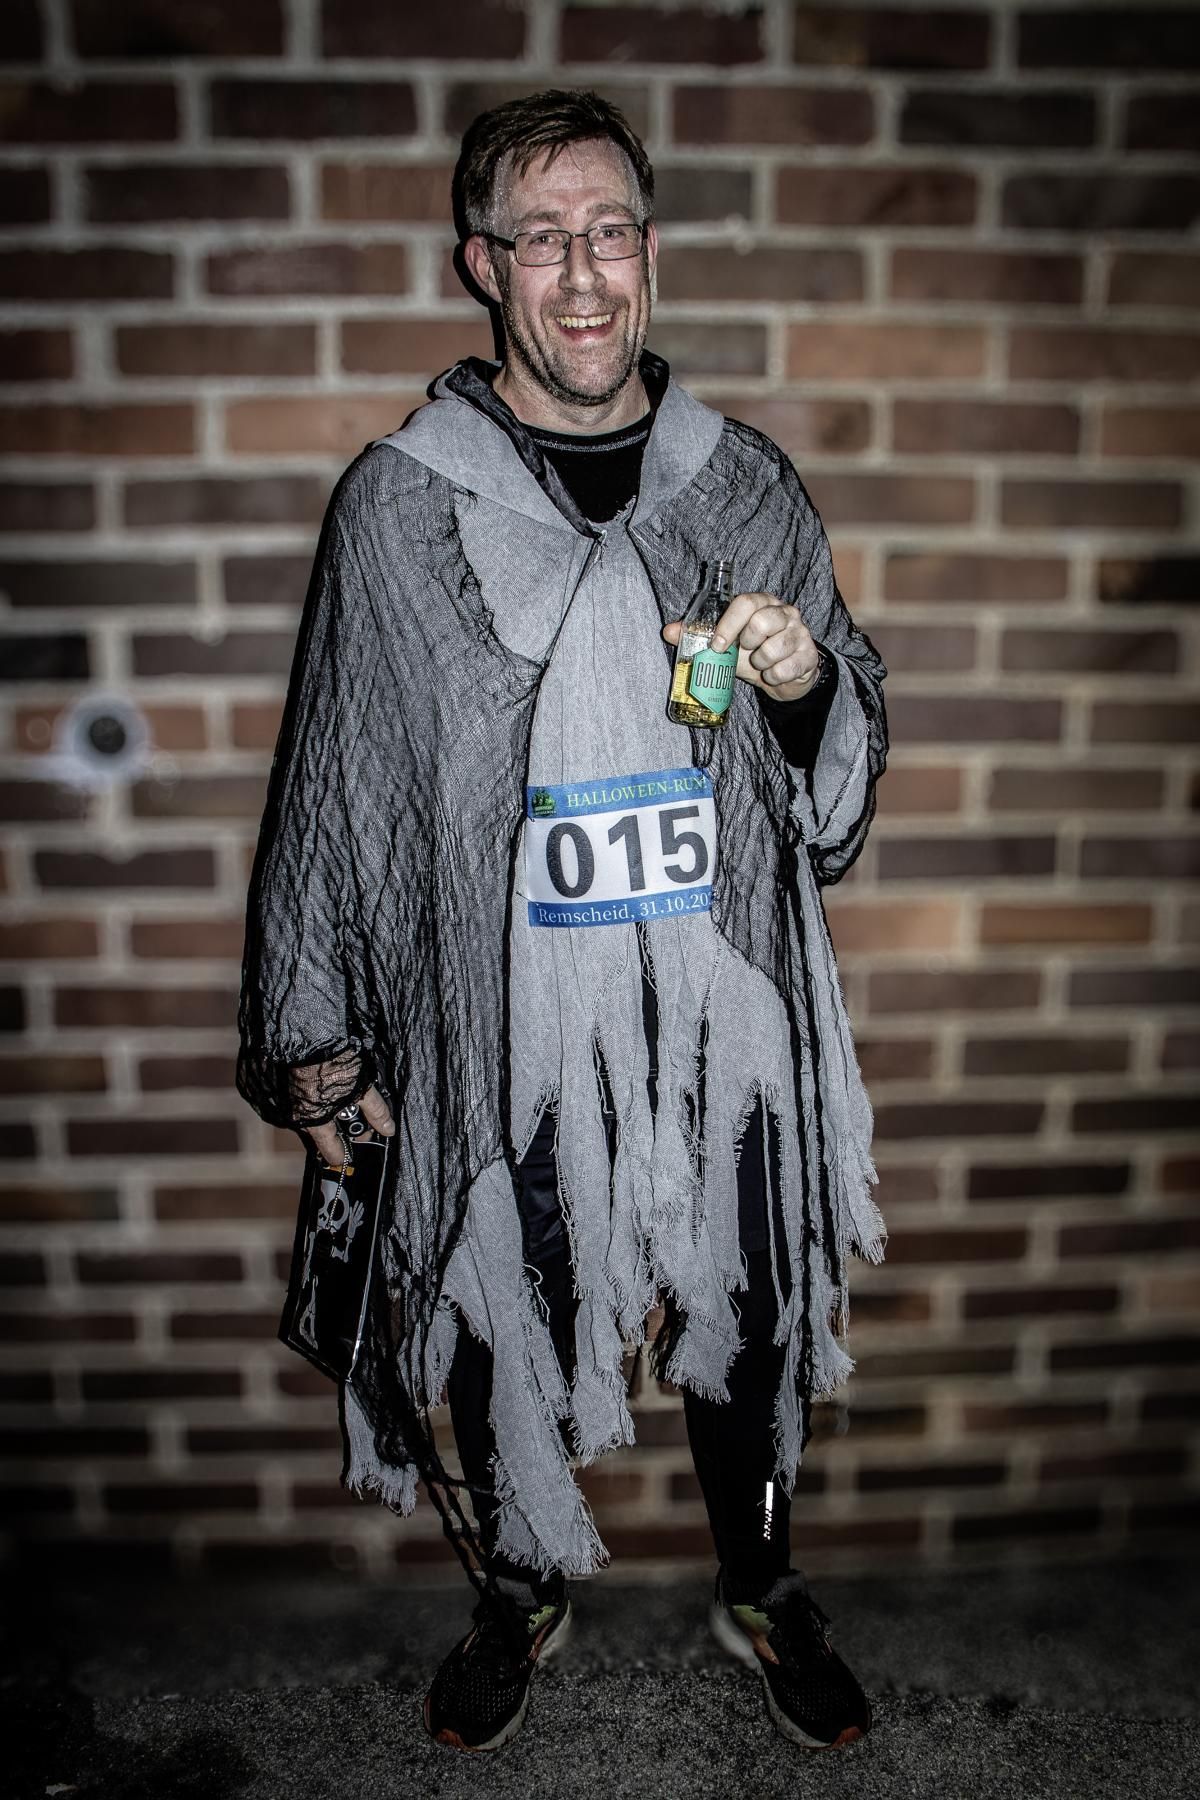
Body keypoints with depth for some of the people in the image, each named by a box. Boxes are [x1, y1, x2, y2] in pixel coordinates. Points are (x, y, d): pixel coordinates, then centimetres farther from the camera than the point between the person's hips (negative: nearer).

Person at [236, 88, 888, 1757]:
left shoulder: (750, 486, 3)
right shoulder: (400, 502, -4)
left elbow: (841, 784, 10)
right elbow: (333, 782, 1)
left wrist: (806, 684, -13)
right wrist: (317, 1035, 3)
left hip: (725, 1017, 2)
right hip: (501, 1026, -1)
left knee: (745, 1323, 18)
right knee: (503, 1331, 16)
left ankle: (761, 1586, 47)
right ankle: (522, 1592, 46)